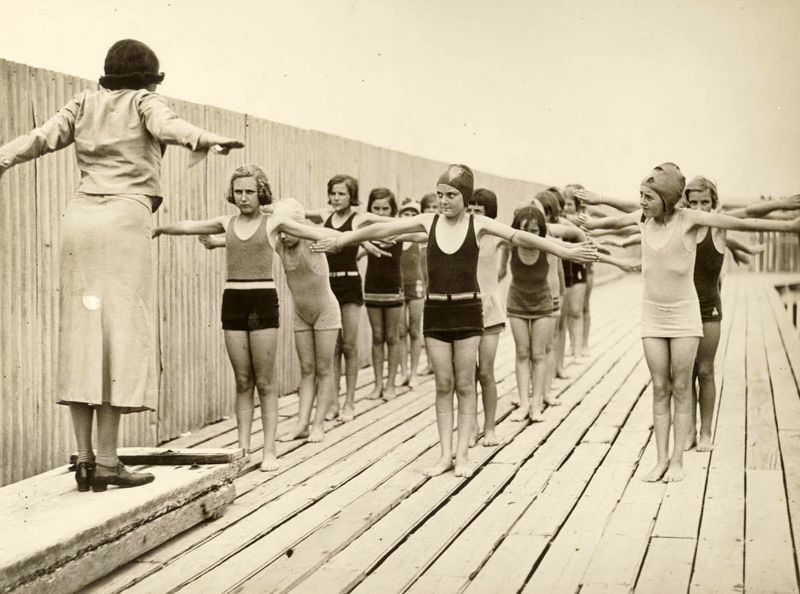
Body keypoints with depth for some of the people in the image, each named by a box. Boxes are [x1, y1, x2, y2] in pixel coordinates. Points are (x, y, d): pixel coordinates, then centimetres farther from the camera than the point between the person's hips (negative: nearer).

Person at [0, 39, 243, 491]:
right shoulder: (144, 101, 6)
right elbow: (167, 126, -16)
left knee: (82, 334, 3)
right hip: (124, 219, -5)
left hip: (80, 217, 5)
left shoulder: (85, 103, 18)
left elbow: (43, 137, 6)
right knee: (121, 334, -6)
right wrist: (206, 139, -34)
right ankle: (107, 460, -11)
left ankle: (85, 459, 2)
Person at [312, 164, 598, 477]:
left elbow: (518, 237, -14)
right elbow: (381, 229, 4)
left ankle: (462, 454, 10)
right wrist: (341, 239, 7)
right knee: (443, 386, 6)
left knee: (464, 386, 3)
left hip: (467, 310, -2)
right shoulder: (428, 222, 2)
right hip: (435, 310, 2)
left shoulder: (477, 224, -5)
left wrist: (564, 250, -22)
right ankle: (445, 454, 11)